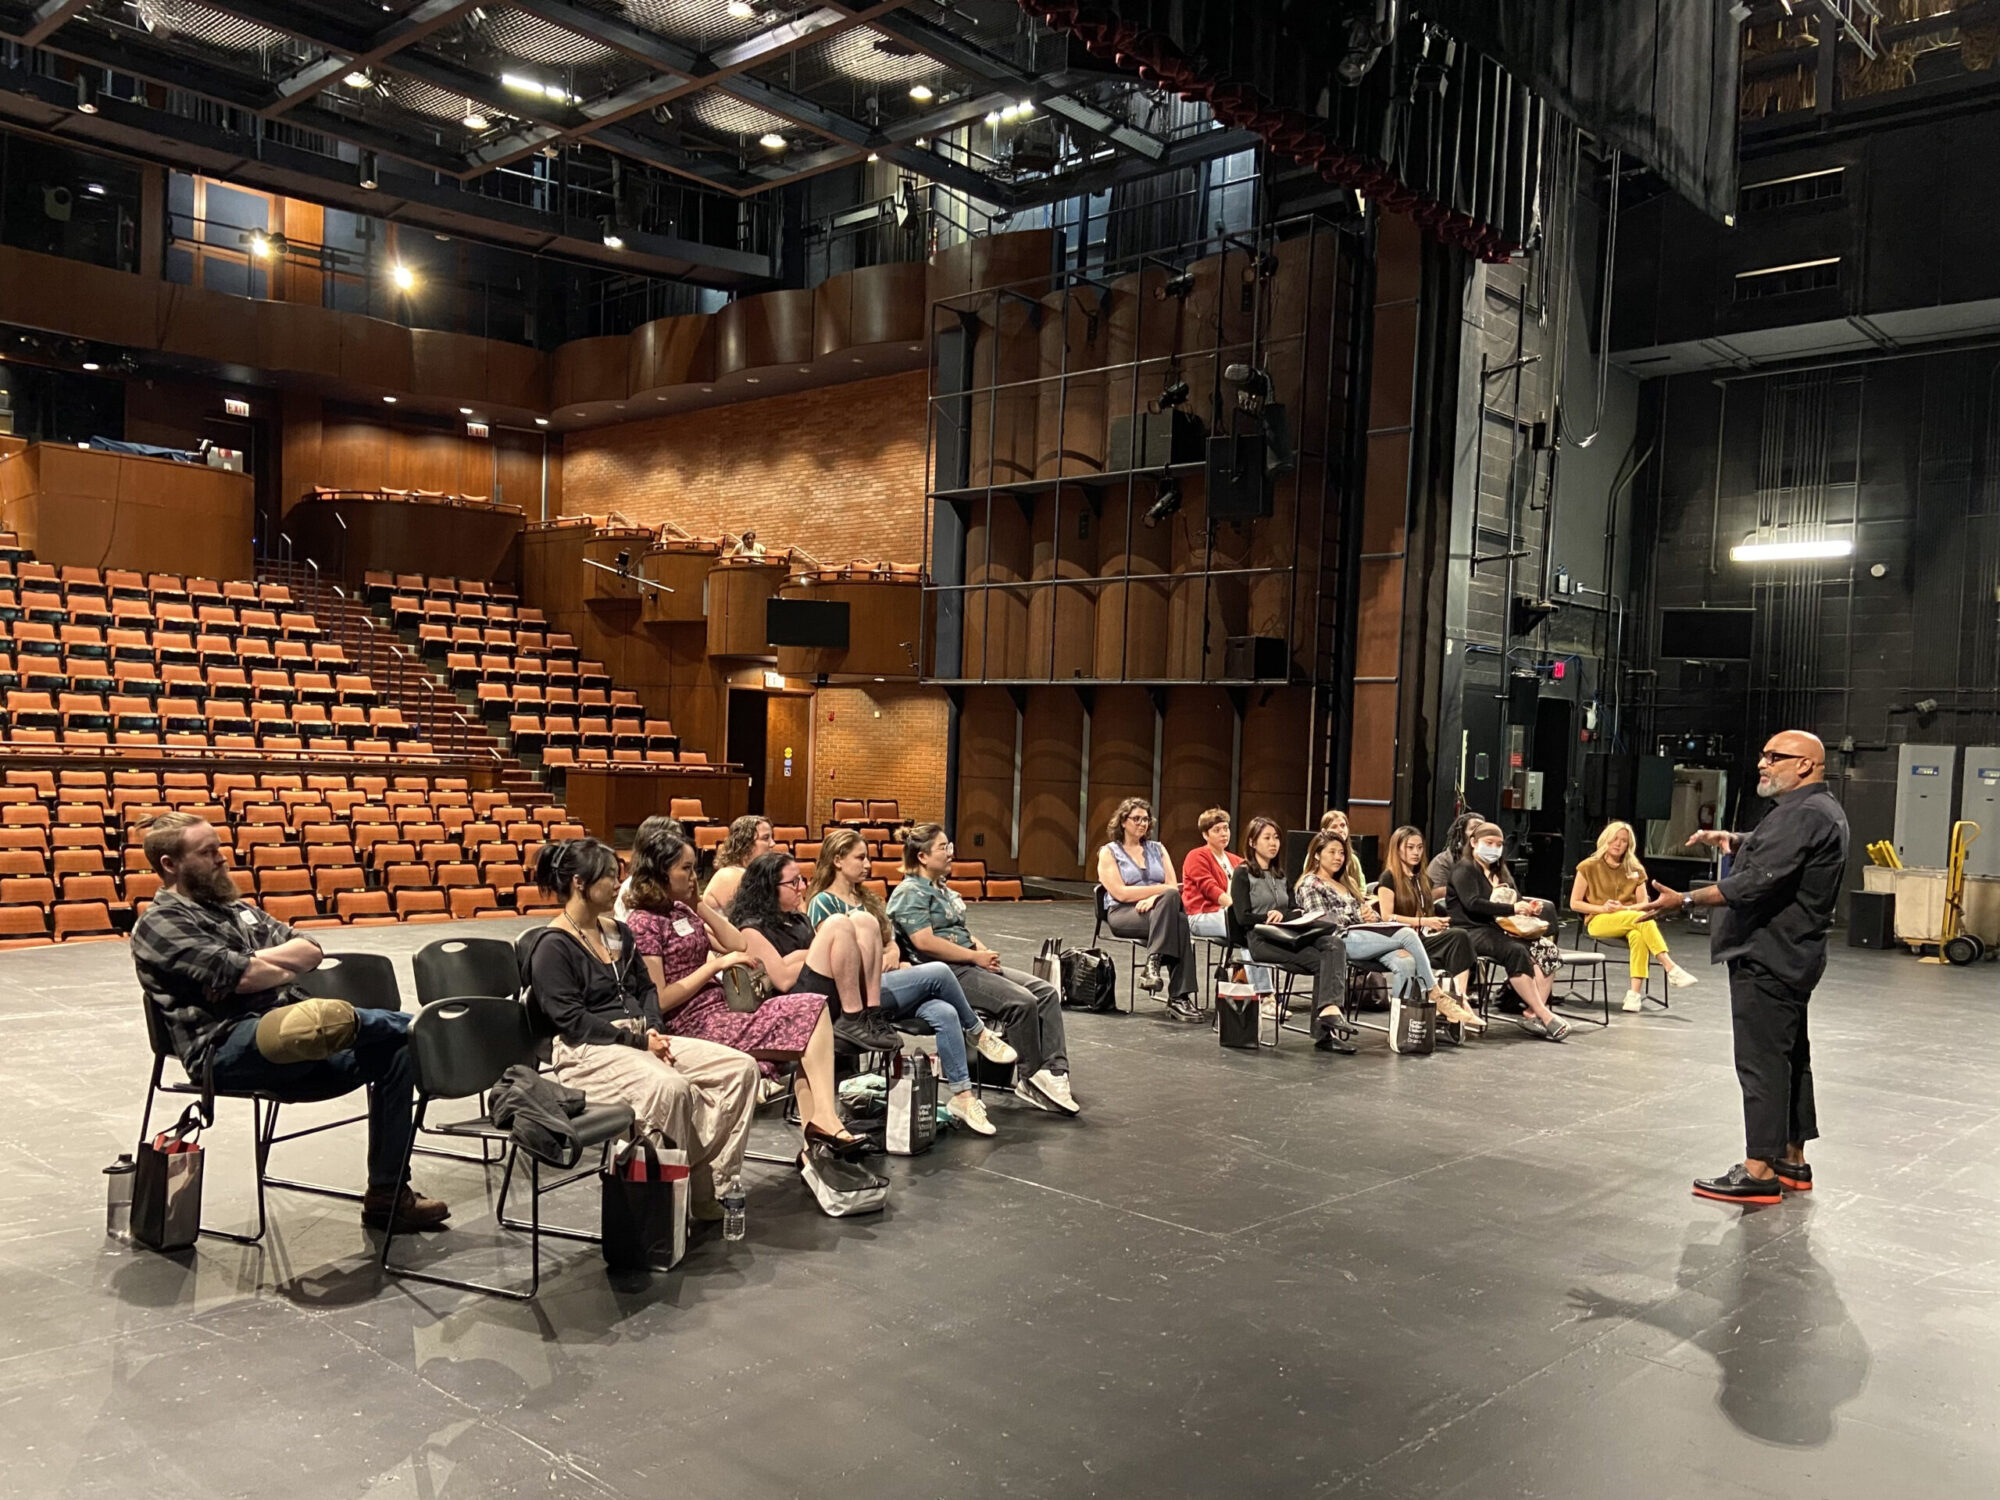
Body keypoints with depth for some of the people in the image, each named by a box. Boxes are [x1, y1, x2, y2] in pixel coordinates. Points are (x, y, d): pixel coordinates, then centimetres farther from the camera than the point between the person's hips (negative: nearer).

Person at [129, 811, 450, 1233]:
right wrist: (288, 966, 6)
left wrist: (254, 964, -5)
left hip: (291, 1042, 9)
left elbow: (310, 950, 13)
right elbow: (242, 976, -13)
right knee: (330, 1018, -36)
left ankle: (387, 1196, -4)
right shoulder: (160, 925, 2)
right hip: (229, 1051, -8)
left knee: (395, 1049, -8)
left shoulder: (236, 908, 26)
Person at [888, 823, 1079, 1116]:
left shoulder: (942, 889, 21)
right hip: (946, 974, -10)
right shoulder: (910, 893, -8)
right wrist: (976, 956, -16)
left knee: (1047, 992, -5)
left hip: (969, 965, 10)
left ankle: (1054, 1071, -12)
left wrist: (985, 952, 4)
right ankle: (1031, 1079, -7)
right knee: (1022, 1002, -24)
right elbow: (924, 941, -20)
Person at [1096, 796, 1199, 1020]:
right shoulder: (1109, 852, 7)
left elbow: (1174, 887, 8)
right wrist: (1161, 889, -11)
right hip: (1122, 912, -3)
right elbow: (1120, 893, -8)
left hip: (1158, 909, 4)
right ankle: (1178, 997, -37)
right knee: (1177, 922, -34)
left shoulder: (1157, 849, 20)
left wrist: (1155, 898, -15)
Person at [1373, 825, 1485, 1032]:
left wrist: (1436, 922, 1)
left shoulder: (1422, 880, 24)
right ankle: (1454, 1004, -31)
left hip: (1423, 937, 7)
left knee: (1461, 940, -26)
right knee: (1459, 938, -28)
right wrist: (1423, 922, -13)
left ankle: (1460, 999, -36)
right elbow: (1387, 917, -8)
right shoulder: (1389, 878, 1)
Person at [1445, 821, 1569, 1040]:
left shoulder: (1501, 872, 27)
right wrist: (1512, 909, -22)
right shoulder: (1463, 869, 2)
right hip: (1471, 932, -7)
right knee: (1516, 951, -33)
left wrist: (1529, 907, -5)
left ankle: (1534, 1010, -32)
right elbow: (1473, 904, -15)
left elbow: (1517, 900, 20)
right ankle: (1544, 1015, -34)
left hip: (1498, 930, 7)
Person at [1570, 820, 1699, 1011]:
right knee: (1643, 919, -33)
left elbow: (1644, 904, 10)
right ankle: (1671, 969, -39)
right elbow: (1575, 903, 2)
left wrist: (1624, 908, -11)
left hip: (1628, 919, 3)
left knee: (1638, 935, -37)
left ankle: (1635, 992, -43)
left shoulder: (1635, 870, 15)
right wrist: (1602, 908, -13)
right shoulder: (1589, 867, 5)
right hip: (1599, 921, -3)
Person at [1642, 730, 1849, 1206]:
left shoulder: (1803, 816, -20)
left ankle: (1759, 1171, -6)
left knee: (1762, 1061, -8)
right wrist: (1732, 841, 12)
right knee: (1790, 1056, 16)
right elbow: (1768, 849, 32)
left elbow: (1758, 881, -27)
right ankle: (1792, 1161, 26)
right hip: (1792, 956, 11)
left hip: (1768, 958, -11)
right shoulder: (1820, 810, 17)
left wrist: (1686, 900, -24)